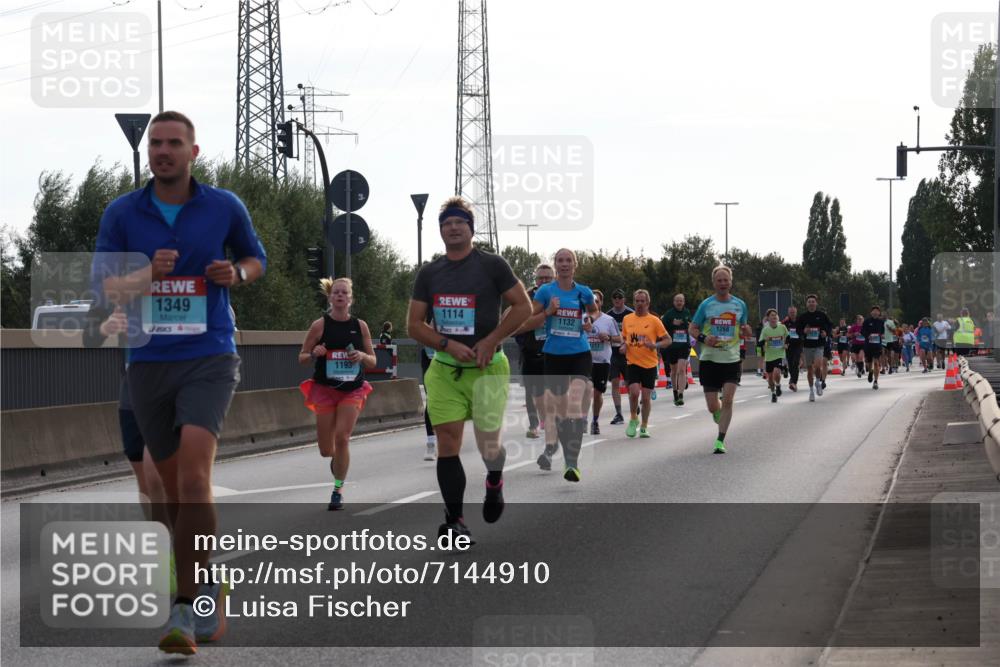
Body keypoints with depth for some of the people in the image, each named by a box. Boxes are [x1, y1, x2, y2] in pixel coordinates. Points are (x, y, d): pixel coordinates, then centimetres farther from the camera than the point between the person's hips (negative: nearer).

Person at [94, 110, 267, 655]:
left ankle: (186, 610, -21)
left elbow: (256, 259, 18)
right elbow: (104, 287, 2)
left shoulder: (224, 207, 3)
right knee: (175, 488, 10)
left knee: (193, 475, -21)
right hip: (148, 363, 3)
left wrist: (236, 274, -5)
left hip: (209, 358, -3)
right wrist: (147, 275, -18)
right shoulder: (121, 213, 3)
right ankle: (208, 587, 32)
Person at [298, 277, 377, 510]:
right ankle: (337, 460, 39)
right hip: (325, 389, 0)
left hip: (352, 390, 0)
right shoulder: (320, 325, -4)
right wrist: (314, 354, -19)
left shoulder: (360, 326, 1)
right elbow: (302, 358, 2)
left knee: (342, 438, -16)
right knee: (326, 451, 1)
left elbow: (372, 362, 8)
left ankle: (338, 489, 0)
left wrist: (362, 356, -13)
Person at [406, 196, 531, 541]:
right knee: (447, 445, -3)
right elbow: (414, 324, 7)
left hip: (487, 367, -3)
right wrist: (449, 345, -10)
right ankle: (454, 520, 5)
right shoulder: (429, 273, 8)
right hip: (444, 369, 3)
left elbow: (523, 305, -1)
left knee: (489, 447, -3)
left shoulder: (492, 265, -2)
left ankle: (494, 483, 32)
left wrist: (490, 342, -11)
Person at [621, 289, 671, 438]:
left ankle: (644, 427, 19)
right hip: (632, 363, 1)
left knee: (646, 397, 3)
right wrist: (624, 345, -2)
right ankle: (633, 419, 7)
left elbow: (668, 340, -1)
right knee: (634, 391, -17)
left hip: (650, 364, -1)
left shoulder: (654, 321, -3)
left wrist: (655, 345, -19)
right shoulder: (627, 319, 6)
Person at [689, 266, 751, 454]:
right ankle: (720, 417, 36)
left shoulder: (740, 305, 5)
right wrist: (703, 338, -14)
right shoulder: (706, 304, 0)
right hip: (709, 359, 0)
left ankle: (720, 441, -8)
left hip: (732, 360, 0)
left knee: (728, 400, -16)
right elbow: (692, 329, 6)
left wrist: (745, 332, -7)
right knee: (712, 407, 0)